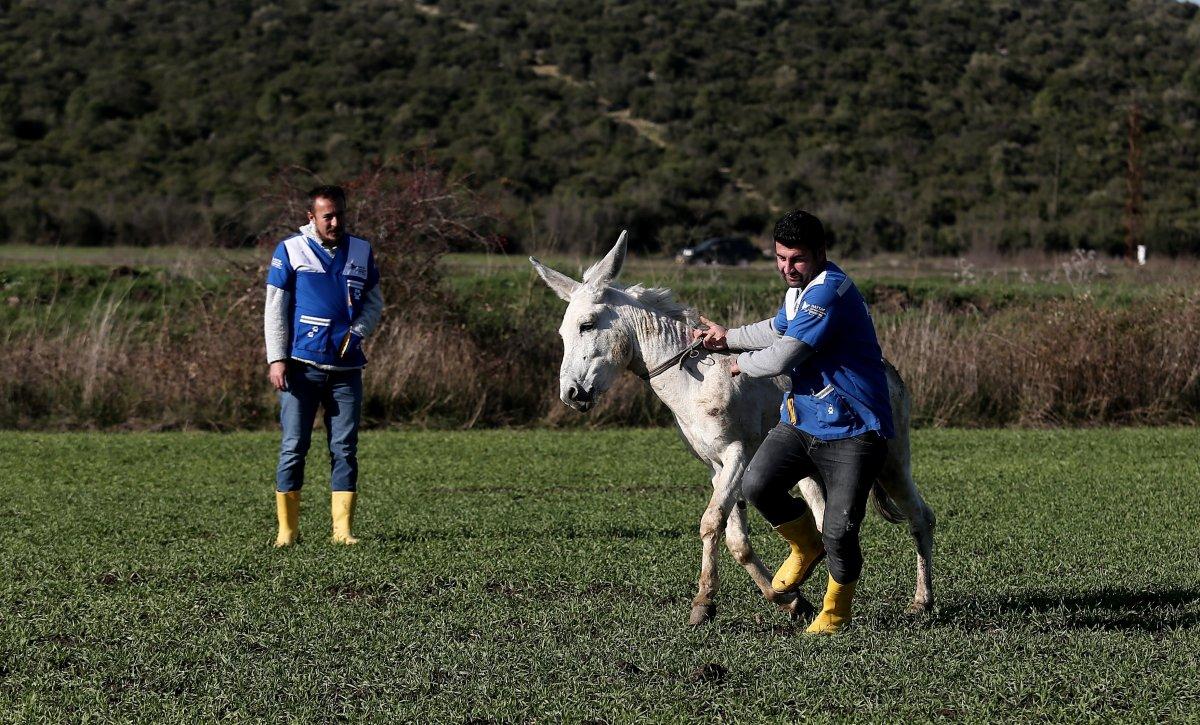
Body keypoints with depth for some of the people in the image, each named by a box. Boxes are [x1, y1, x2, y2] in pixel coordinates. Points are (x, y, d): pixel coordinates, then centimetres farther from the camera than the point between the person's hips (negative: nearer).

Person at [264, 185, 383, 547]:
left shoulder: (362, 252, 11)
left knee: (345, 449, 1)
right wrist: (277, 359, -6)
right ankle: (287, 528, 1)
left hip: (346, 367, 3)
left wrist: (356, 331, -3)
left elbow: (374, 302, 17)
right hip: (301, 367, -3)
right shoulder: (290, 251, 2)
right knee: (294, 446, -3)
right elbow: (275, 309, 2)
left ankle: (342, 529, 4)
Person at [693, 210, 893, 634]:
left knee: (839, 533, -10)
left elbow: (781, 358, -22)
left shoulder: (828, 292, -20)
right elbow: (779, 330, 36)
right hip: (800, 423, 9)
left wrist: (743, 364, -3)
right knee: (756, 486, -12)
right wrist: (729, 337, 36)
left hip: (852, 432, -9)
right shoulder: (800, 288, 12)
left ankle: (836, 610, 18)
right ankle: (806, 547, 16)